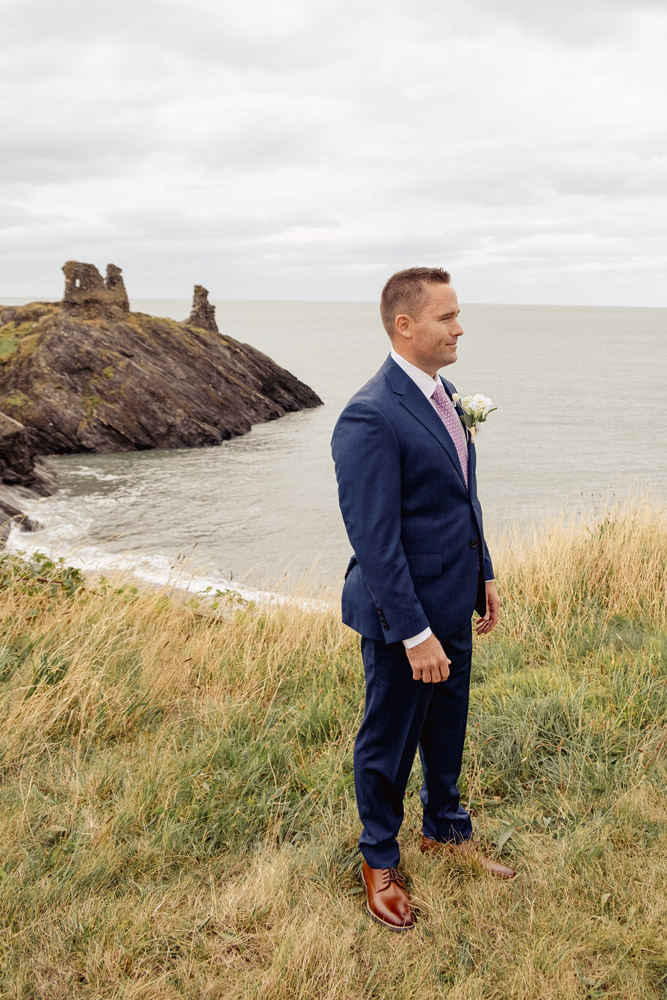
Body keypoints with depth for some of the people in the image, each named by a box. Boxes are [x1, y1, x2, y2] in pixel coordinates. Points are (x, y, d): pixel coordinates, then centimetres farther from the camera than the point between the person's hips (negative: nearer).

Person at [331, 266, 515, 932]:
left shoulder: (442, 394, 6)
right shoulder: (370, 418, -24)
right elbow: (375, 540, -25)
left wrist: (483, 576, 16)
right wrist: (414, 633, -23)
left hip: (451, 603, 9)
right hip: (402, 613, -8)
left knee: (448, 725, 24)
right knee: (389, 742, 11)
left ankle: (446, 830, 47)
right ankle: (379, 861, 34)